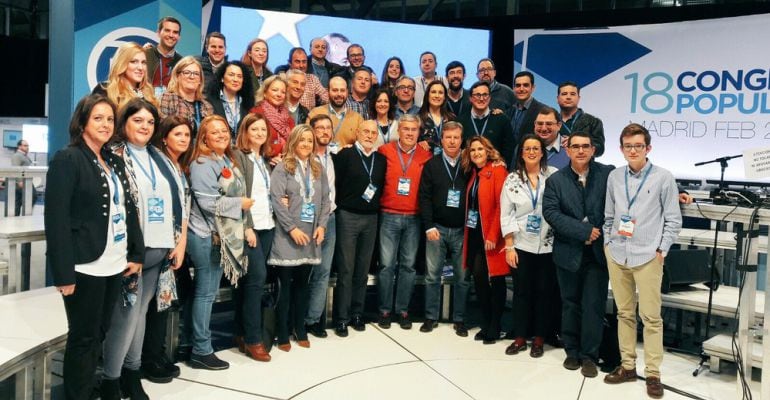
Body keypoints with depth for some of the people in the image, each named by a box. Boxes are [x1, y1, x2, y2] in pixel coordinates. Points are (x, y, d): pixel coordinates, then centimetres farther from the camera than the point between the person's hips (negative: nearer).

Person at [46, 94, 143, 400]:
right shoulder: (67, 159, -8)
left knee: (100, 334, 15)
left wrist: (137, 253, 9)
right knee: (83, 338, 4)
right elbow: (56, 218, -14)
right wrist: (64, 273, -19)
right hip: (85, 268, -6)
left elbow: (129, 209, 16)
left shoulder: (115, 161, 13)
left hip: (114, 265, 6)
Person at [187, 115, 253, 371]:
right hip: (206, 235, -9)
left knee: (210, 290, 14)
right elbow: (208, 202, -22)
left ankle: (202, 343, 24)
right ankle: (201, 351, 7)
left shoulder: (229, 161, 14)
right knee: (206, 292, -2)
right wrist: (240, 204, -12)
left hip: (223, 234, 9)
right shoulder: (202, 164, -14)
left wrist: (243, 228, 11)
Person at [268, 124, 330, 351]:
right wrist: (292, 228, -15)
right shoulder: (282, 168, -3)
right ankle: (283, 334, 11)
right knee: (285, 285, 1)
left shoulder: (318, 169, 13)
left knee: (302, 283, 11)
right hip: (288, 235, -4)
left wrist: (321, 225, -3)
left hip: (311, 235, 4)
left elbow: (325, 199, 10)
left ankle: (300, 329, 22)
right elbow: (276, 200, -11)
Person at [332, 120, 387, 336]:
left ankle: (357, 313, 20)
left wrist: (376, 202, 1)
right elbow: (335, 183, -5)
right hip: (348, 217, -4)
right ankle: (341, 318, 7)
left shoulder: (381, 159, 10)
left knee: (363, 269, 9)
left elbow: (382, 186, 14)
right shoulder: (345, 154, -3)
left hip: (371, 218, 4)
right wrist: (341, 206, -5)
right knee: (346, 269, -1)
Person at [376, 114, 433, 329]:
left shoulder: (426, 156, 5)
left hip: (413, 219, 2)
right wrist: (377, 207, -2)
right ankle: (385, 310, 10)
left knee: (408, 265, 6)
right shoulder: (385, 151, 1)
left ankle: (403, 310, 16)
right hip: (389, 217, -1)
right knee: (387, 264, -1)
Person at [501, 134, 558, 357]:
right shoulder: (512, 179, 2)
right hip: (521, 245, 1)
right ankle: (520, 337, 19)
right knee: (521, 292, 7)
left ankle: (539, 339, 21)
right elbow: (506, 215, 1)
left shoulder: (554, 175, -4)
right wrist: (509, 246, -3)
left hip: (548, 245, -1)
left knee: (544, 292, 7)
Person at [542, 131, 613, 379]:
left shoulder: (608, 174, -1)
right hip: (569, 252, 1)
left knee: (593, 305, 2)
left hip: (597, 252, -1)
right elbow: (550, 212, -10)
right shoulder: (556, 180, 1)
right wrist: (584, 231, -16)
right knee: (570, 304, 12)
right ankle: (572, 351, 26)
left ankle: (589, 356, 15)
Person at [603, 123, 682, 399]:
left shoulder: (663, 178, -3)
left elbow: (673, 220, 0)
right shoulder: (614, 177, 6)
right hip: (616, 255, 3)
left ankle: (653, 373, 10)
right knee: (624, 313, 11)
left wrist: (661, 250, -5)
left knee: (651, 316, 0)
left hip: (648, 256, -3)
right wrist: (608, 242, 8)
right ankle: (627, 366, 22)